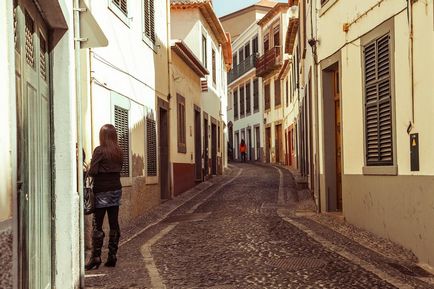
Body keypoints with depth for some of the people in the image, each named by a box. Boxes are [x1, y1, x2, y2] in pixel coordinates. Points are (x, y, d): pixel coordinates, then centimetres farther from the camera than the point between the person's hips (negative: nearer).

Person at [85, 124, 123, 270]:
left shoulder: (99, 150, -11)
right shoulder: (118, 152, 7)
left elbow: (92, 171, -14)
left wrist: (87, 172, 6)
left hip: (102, 191, -6)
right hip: (116, 189, 6)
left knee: (97, 225, -1)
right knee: (114, 223, 7)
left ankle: (96, 257, -1)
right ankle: (112, 256, 11)